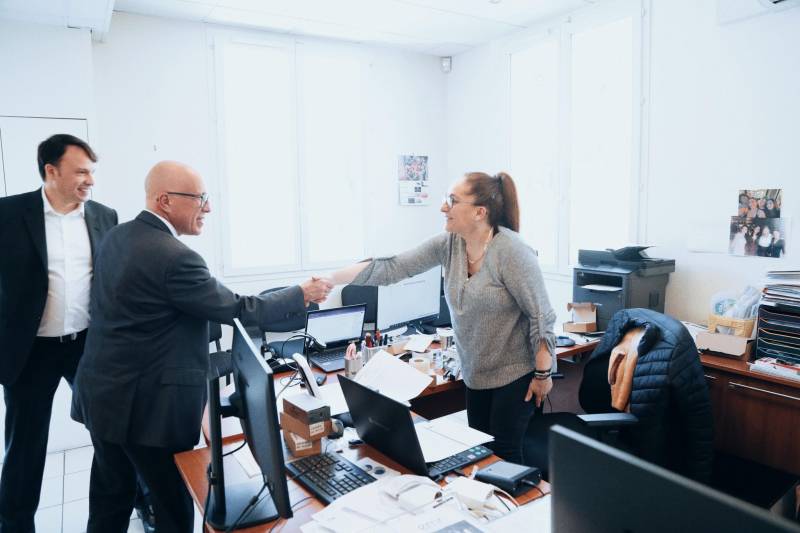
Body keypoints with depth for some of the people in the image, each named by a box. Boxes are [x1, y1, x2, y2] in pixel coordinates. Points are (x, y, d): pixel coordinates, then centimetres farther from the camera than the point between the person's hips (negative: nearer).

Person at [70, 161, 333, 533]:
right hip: (146, 404, -9)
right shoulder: (175, 257, -23)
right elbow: (238, 311, -17)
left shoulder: (116, 236, 5)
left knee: (110, 501, 22)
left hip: (103, 391, 9)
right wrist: (302, 295, -6)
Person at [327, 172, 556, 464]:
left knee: (503, 454, 2)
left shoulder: (511, 251, -22)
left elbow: (541, 316, -18)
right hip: (477, 372, 6)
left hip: (516, 372, -6)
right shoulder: (449, 244, -5)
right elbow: (393, 268, -8)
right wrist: (329, 279, -12)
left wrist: (543, 373, -14)